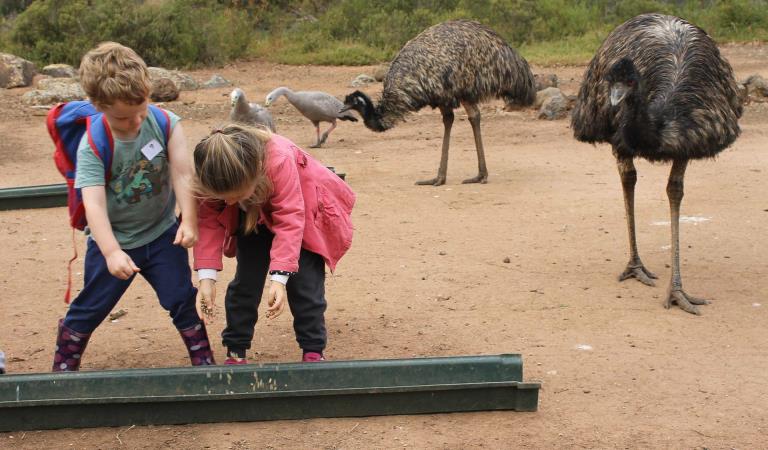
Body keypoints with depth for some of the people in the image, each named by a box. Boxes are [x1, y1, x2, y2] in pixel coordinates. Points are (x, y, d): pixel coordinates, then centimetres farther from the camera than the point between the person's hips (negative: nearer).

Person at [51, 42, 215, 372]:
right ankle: (63, 367, 28)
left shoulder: (165, 123, -16)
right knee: (90, 308, 9)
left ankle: (203, 360, 20)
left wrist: (189, 221, -33)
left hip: (162, 233, 2)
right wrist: (111, 253, -43)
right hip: (113, 240, -1)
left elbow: (182, 174, -20)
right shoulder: (92, 146, -23)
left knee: (183, 300, 2)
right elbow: (94, 204, -32)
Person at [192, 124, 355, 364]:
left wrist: (279, 278, -48)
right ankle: (235, 351, 10)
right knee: (246, 279, -2)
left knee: (304, 280, -9)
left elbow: (289, 221, -42)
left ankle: (313, 351, 3)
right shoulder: (209, 176, -32)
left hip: (302, 210, -3)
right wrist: (206, 276, -35)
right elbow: (208, 221, -25)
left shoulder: (280, 161, -44)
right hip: (253, 217, 3)